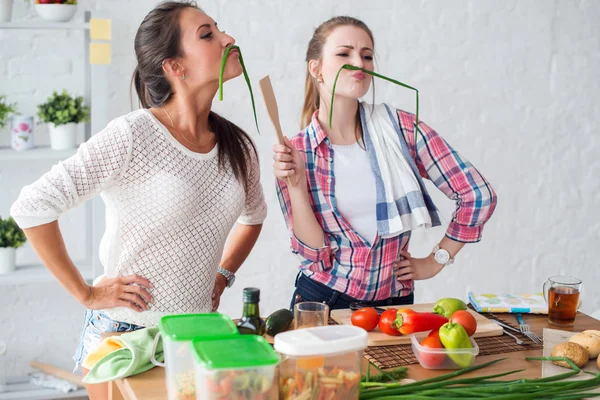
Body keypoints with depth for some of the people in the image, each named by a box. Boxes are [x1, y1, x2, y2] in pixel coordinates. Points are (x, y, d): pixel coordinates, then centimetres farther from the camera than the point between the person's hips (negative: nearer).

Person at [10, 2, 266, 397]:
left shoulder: (238, 146, 2)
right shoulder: (132, 137, -17)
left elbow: (253, 215, 23)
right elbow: (32, 207, -19)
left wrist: (223, 276, 11)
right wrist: (86, 294, -14)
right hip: (124, 332, -5)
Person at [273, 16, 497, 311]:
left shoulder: (398, 127, -5)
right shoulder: (296, 152, -3)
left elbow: (477, 195, -3)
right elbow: (315, 256, -7)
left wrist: (435, 261, 2)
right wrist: (295, 184, -17)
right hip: (322, 300, 0)